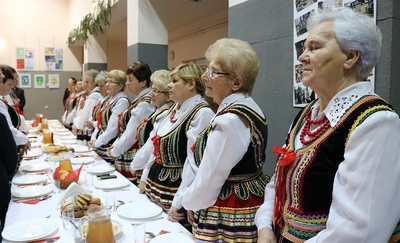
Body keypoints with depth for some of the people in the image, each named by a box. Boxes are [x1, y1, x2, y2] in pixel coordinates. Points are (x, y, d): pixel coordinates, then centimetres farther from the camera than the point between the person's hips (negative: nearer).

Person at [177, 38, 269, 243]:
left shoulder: (230, 120, -26)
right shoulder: (247, 108, 5)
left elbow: (208, 182, -20)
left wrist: (183, 201, -1)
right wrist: (191, 201, 8)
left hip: (228, 218, -9)